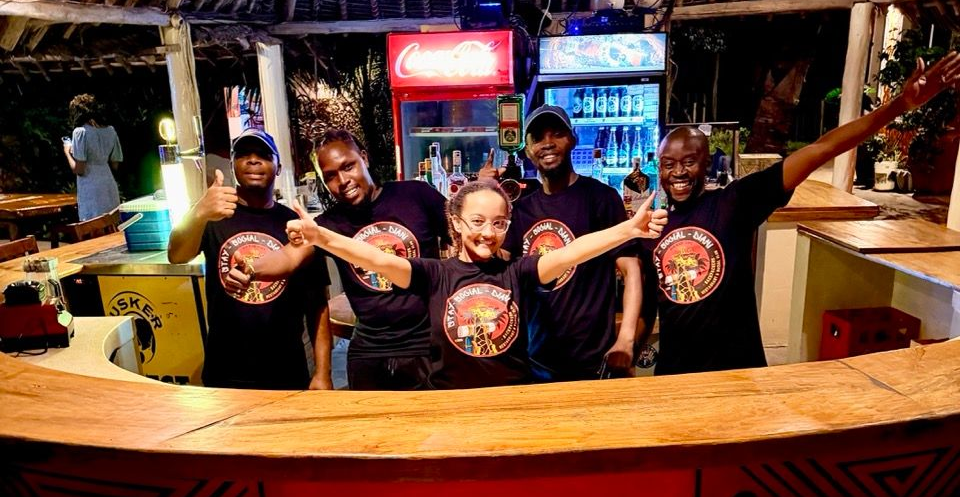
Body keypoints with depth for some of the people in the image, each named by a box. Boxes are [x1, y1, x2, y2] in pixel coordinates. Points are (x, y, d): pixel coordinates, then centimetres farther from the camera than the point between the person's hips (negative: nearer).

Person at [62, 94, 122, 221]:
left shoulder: (81, 131, -8)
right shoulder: (110, 131, 8)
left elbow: (78, 170, -10)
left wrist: (67, 152, 5)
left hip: (91, 193, -6)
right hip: (111, 190, 6)